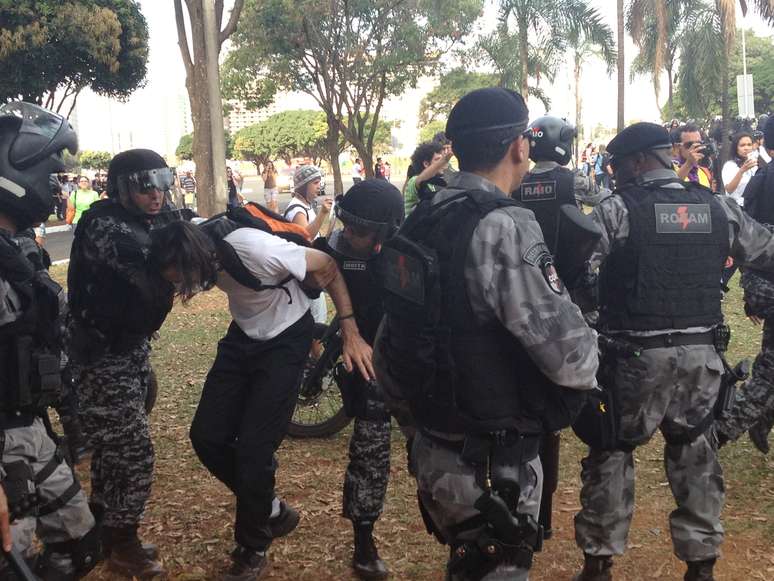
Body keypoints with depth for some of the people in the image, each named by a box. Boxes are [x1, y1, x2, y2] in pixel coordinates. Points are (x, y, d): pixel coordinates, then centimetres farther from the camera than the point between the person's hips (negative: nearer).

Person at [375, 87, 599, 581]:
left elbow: (388, 353, 12)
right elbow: (572, 360, -24)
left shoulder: (422, 221, 5)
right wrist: (585, 354, -2)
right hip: (492, 468, -8)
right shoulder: (503, 228, -22)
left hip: (434, 448, 9)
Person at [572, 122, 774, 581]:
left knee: (612, 452, 10)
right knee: (697, 455, 16)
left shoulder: (619, 209, -9)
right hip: (702, 353, 4)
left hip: (639, 354, -4)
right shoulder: (718, 208, 5)